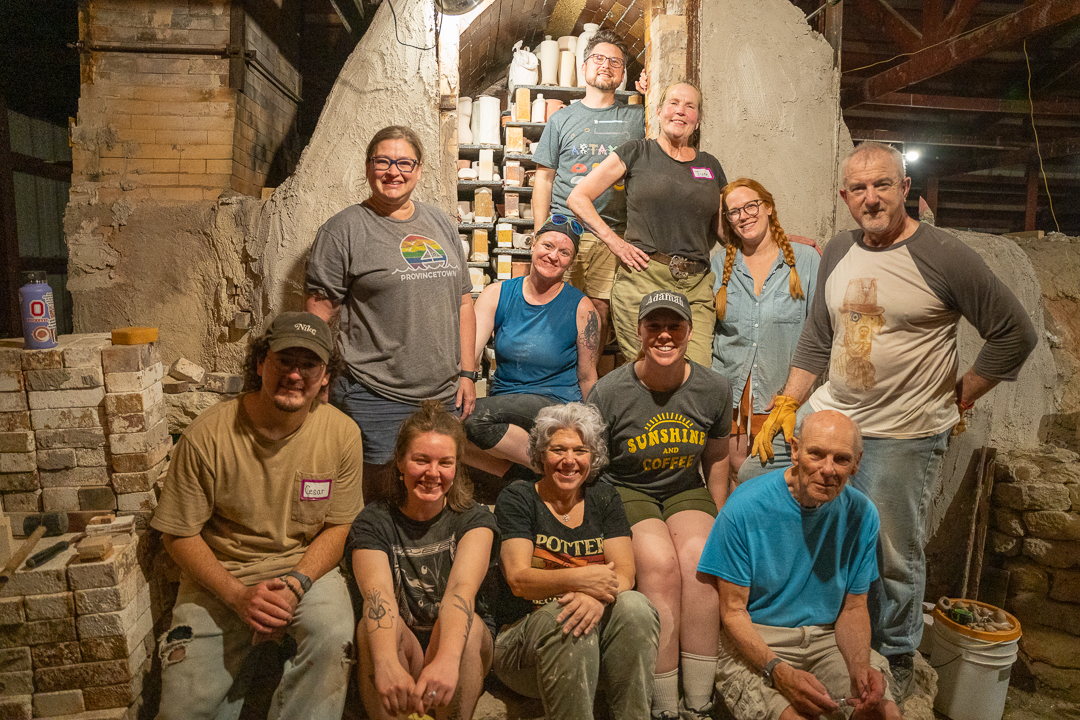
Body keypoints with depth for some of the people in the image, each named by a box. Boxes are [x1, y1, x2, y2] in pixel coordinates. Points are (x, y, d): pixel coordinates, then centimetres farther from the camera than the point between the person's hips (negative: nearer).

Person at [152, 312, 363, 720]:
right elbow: (178, 534, -6)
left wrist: (295, 584, -19)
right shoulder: (207, 435, -13)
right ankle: (239, 665, 20)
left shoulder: (342, 434, -9)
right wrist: (238, 595, -18)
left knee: (333, 637, -29)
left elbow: (339, 526, -3)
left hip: (307, 568, 1)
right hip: (219, 577, 0)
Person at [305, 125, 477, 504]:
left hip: (443, 394, 5)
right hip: (375, 399, -5)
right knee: (377, 501, 4)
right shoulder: (344, 229, -3)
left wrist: (467, 372, 8)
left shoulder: (441, 224, 12)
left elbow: (463, 302, 14)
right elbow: (319, 310, -5)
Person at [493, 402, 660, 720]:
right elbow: (519, 579, -12)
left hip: (600, 643, 3)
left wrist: (598, 594, -26)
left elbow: (625, 574, -2)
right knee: (563, 617, -34)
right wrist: (578, 579, -29)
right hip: (524, 635, -3)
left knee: (633, 606, -27)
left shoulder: (603, 498, 9)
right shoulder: (517, 499, -1)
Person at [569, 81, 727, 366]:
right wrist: (614, 241, -2)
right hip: (642, 278, -3)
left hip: (696, 286, 3)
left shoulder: (710, 166, 18)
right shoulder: (636, 153, 8)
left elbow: (723, 230, 26)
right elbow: (577, 197, 6)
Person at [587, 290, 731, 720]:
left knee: (699, 557, -28)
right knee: (660, 562, -30)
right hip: (624, 492, -2)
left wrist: (716, 520, 14)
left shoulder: (714, 390, -1)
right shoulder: (608, 392, -12)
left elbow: (716, 456, 15)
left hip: (685, 493, 3)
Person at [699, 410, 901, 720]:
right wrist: (779, 671, -27)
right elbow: (733, 610, -12)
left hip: (825, 638, 4)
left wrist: (860, 666, -15)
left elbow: (853, 608, 5)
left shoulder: (862, 514, -3)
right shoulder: (746, 506, -17)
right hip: (754, 641, -4)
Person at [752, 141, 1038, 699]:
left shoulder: (944, 257, -9)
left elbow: (1015, 333, -2)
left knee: (893, 557, 5)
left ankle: (894, 660, 30)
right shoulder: (838, 253, 7)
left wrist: (958, 398, -1)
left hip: (905, 435, -5)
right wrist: (785, 405, 6)